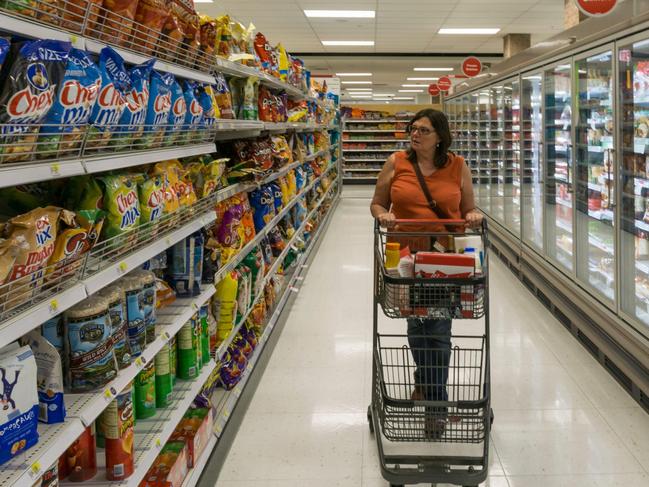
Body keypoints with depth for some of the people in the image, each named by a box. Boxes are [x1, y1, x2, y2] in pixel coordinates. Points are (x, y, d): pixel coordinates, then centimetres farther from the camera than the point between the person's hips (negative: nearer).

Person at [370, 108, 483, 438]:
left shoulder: (458, 167, 6)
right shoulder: (396, 163, 4)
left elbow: (469, 209, 14)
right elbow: (377, 203, 11)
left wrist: (473, 216, -8)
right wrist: (383, 216, -11)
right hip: (406, 254, 1)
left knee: (438, 329, -4)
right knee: (416, 323, 10)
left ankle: (432, 398, 9)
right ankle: (427, 383, 36)